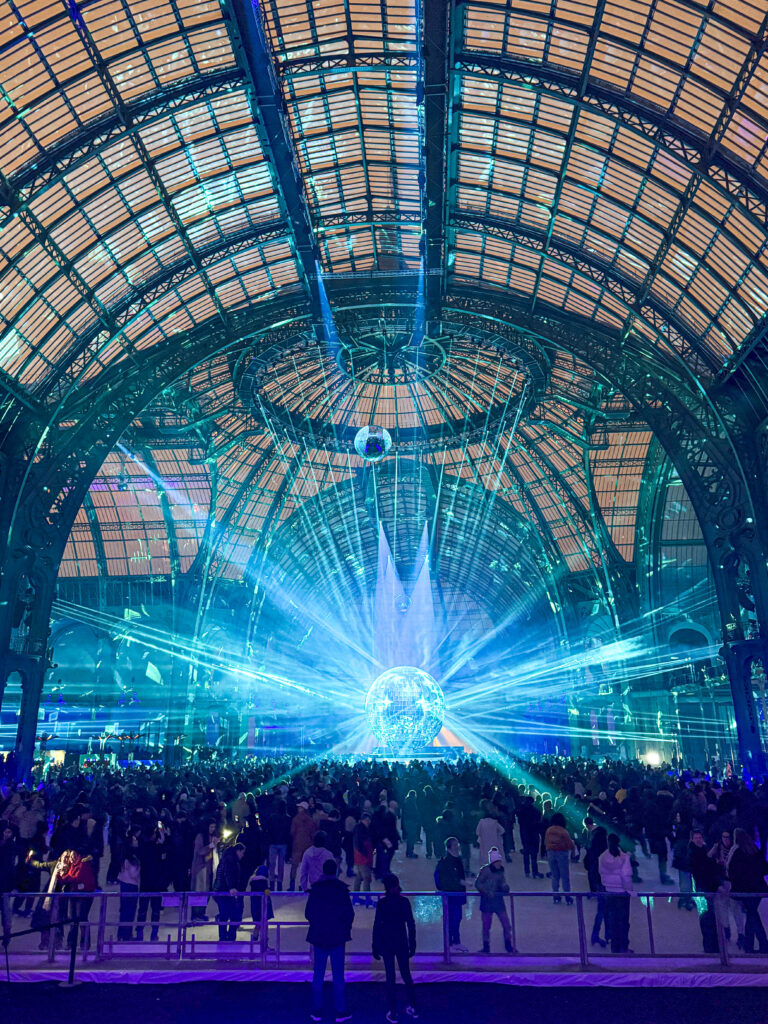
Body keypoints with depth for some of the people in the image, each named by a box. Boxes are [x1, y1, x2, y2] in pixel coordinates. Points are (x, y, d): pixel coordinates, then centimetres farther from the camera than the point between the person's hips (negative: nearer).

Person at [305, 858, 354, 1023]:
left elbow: (308, 913, -3)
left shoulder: (315, 888, -6)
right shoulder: (341, 888, -9)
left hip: (318, 937, 1)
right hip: (338, 937, -1)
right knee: (338, 976, 7)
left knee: (318, 975, 11)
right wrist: (346, 928, 10)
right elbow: (349, 913, -7)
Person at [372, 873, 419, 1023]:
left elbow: (377, 925, -8)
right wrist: (412, 945, 6)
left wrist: (375, 947, -2)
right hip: (402, 943, 2)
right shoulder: (404, 901, -5)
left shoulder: (382, 902, -9)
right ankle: (412, 1008, 22)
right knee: (406, 975, 16)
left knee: (390, 978, 5)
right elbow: (411, 924, -3)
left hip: (386, 943, -2)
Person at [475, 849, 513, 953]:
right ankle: (486, 947, 19)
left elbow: (502, 884, 11)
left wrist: (505, 887, -11)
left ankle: (508, 946, 19)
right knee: (486, 925, 3)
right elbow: (477, 884, -11)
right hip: (487, 900, -4)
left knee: (506, 924, 2)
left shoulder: (500, 871, 4)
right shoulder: (485, 870, -12)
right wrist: (487, 892, -21)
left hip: (498, 900, 4)